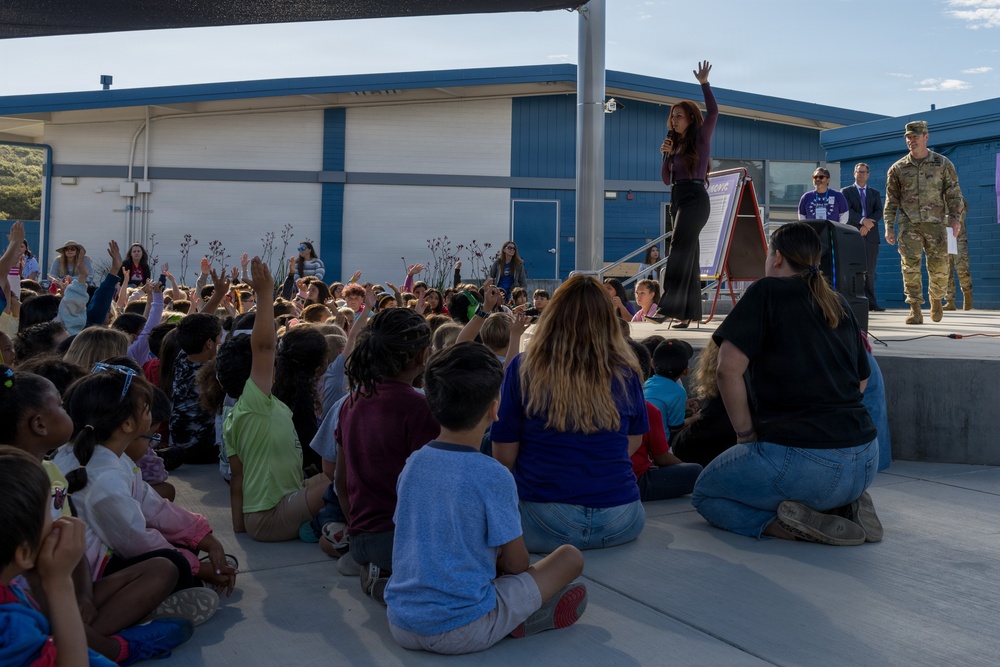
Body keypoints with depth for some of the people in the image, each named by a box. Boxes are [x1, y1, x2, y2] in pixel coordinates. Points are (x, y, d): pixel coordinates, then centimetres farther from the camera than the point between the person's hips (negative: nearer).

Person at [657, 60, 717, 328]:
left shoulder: (700, 137, 1)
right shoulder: (676, 143, 19)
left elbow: (713, 112, -16)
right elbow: (667, 179, 17)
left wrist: (704, 84, -17)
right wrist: (666, 154, 3)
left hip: (695, 198, -8)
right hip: (677, 198, 8)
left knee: (679, 249, -17)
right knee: (689, 255, 5)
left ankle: (669, 306, -23)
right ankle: (690, 312, 5)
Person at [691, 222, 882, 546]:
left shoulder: (767, 291, -5)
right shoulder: (840, 304, 15)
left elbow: (729, 368, -15)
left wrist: (745, 434, -4)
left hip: (804, 460, -7)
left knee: (705, 494, 17)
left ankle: (781, 522, -7)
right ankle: (846, 505, 10)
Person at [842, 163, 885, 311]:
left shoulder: (875, 193, 19)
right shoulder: (846, 192, 8)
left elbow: (879, 212, 5)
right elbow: (847, 211, -7)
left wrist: (868, 225, -12)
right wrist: (863, 220, -21)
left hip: (871, 236, 3)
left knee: (870, 271, 2)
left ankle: (871, 303, 4)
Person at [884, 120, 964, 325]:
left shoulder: (943, 164, 6)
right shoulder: (898, 168, 7)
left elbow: (954, 194, 5)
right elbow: (891, 200, 9)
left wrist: (955, 218, -7)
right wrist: (889, 226, 2)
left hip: (935, 223, 0)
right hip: (909, 224, 0)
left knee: (939, 268, 2)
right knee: (910, 266, -9)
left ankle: (936, 300, 29)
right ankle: (915, 310, -5)